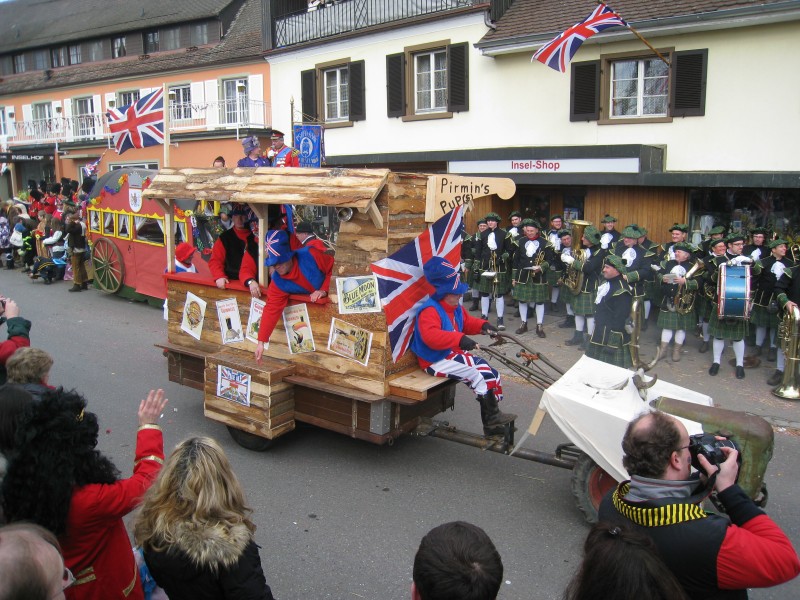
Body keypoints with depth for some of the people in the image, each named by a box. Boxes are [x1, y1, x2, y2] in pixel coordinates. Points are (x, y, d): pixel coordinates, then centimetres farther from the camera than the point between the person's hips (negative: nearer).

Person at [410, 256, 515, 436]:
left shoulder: (456, 308, 11)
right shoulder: (430, 311, -21)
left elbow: (467, 322, 26)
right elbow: (430, 336, -38)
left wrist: (482, 325, 3)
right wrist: (459, 339, -47)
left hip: (455, 354, 10)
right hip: (436, 360, -10)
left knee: (490, 373, 1)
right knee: (475, 372, -26)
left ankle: (492, 422, 11)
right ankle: (492, 418, -13)